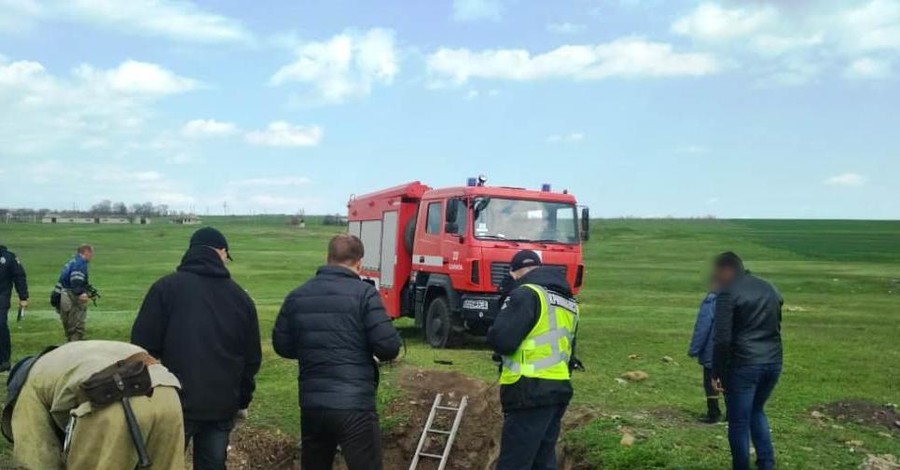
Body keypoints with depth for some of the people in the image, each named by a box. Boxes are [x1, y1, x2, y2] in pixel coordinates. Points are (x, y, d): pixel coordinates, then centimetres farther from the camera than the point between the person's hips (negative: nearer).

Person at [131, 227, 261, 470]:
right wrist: (243, 400, 21)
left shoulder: (166, 287, -3)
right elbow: (252, 357, 10)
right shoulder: (240, 296, 7)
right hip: (223, 406, 3)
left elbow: (144, 346, -6)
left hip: (174, 402, -3)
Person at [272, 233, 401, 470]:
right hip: (354, 405, -5)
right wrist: (365, 349, 9)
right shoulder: (364, 293, -8)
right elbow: (389, 347, -12)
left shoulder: (297, 296, 7)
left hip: (311, 404, 5)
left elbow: (282, 346, 13)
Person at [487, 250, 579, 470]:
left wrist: (494, 333, 3)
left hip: (531, 392, -9)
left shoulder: (528, 293, -10)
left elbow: (501, 340, -17)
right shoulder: (567, 302, 18)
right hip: (559, 388, 9)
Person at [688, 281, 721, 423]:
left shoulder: (710, 301, -18)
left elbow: (702, 327, -17)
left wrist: (694, 349, -10)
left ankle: (713, 414, 8)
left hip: (712, 351, -6)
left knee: (710, 383, 4)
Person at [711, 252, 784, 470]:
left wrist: (717, 372, -9)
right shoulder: (769, 288, 13)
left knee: (738, 422, 6)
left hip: (743, 365, -7)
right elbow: (775, 327, 19)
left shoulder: (728, 293, -10)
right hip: (773, 363, 8)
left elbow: (722, 339, -16)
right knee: (756, 411, 26)